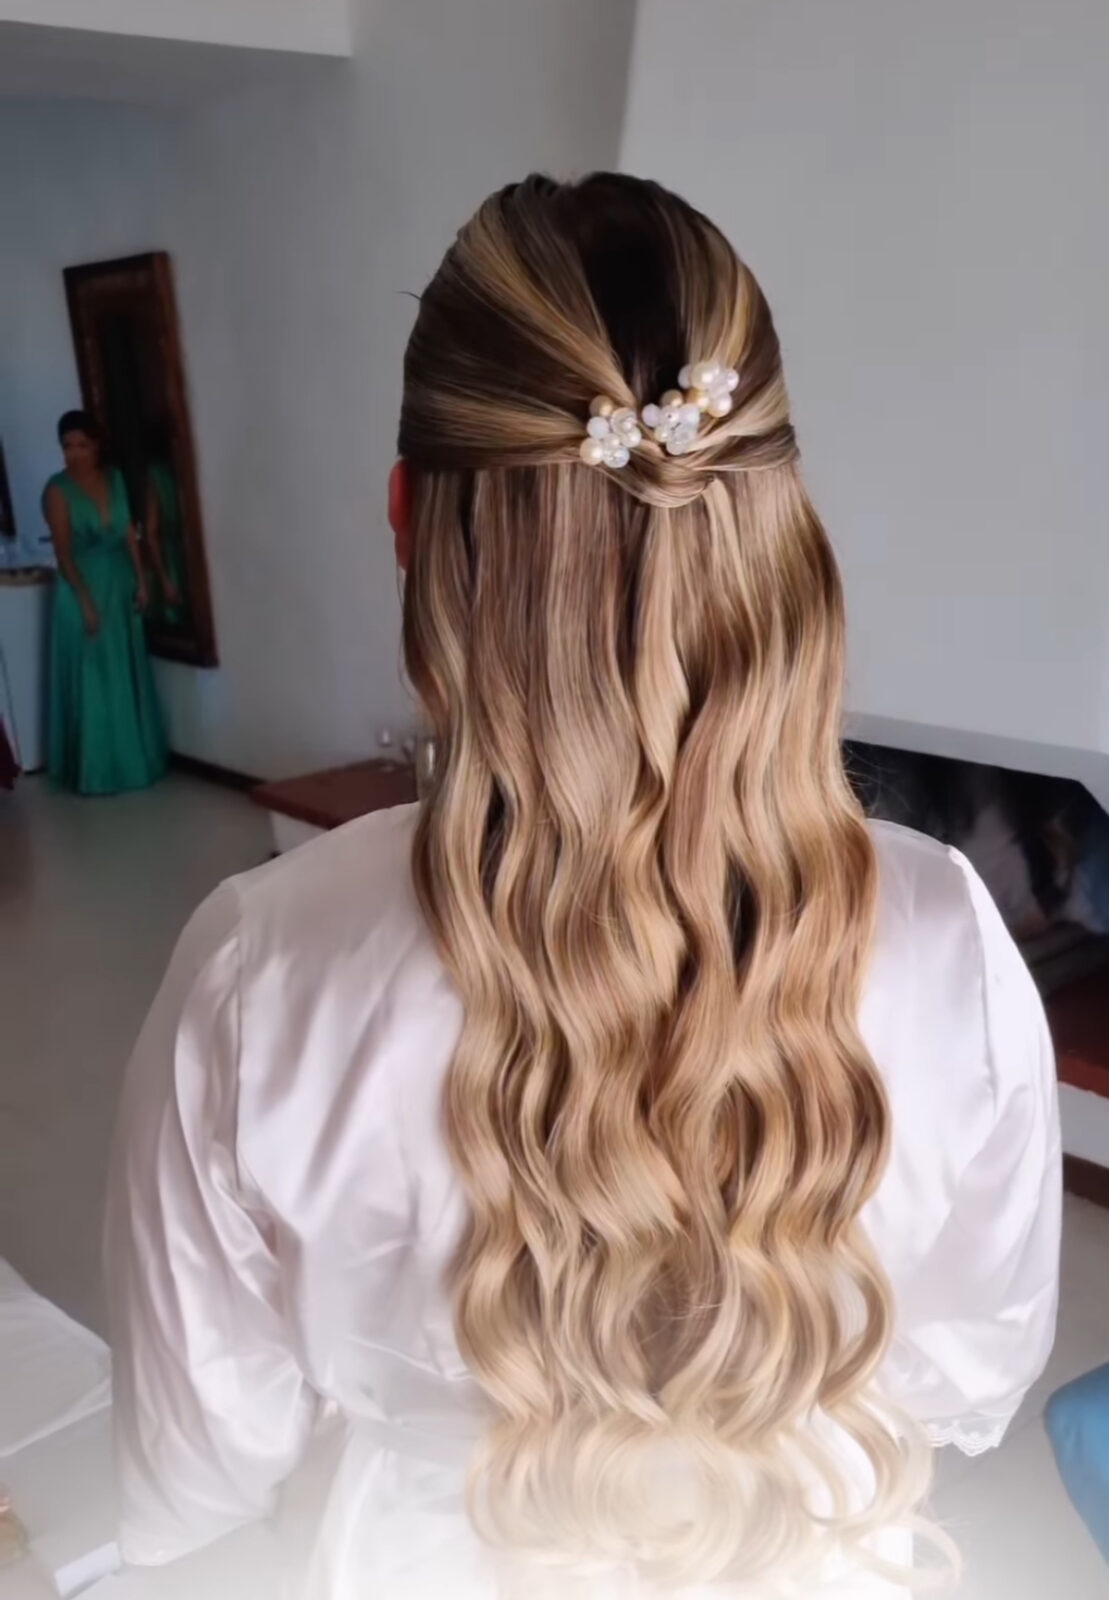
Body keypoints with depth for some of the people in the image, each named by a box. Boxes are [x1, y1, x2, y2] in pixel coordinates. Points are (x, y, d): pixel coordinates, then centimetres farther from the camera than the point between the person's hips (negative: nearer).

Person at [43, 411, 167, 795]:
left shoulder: (115, 478, 5)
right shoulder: (58, 490, -11)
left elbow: (130, 533, 9)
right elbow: (64, 552, -14)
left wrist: (141, 581, 3)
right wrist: (86, 602, -19)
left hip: (122, 587, 6)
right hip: (86, 590, -5)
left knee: (130, 679, 12)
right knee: (93, 683, -1)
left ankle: (135, 761, 23)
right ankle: (96, 771, 7)